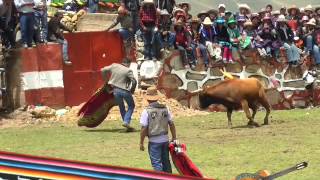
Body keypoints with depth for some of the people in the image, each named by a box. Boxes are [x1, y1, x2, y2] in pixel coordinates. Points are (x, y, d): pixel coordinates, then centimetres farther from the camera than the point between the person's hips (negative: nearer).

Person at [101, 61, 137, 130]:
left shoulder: (114, 66, 2)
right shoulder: (128, 70, -11)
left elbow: (103, 70, 7)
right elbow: (134, 81, -17)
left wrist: (105, 79, 19)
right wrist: (132, 90, 0)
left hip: (116, 90, 4)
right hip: (125, 91, -4)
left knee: (121, 107, 21)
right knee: (131, 106, 15)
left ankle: (126, 122, 22)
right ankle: (126, 121, -2)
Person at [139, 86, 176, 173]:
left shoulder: (147, 111, -12)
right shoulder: (165, 109, 2)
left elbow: (144, 129, -13)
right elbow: (172, 124, 7)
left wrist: (141, 143, -4)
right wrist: (174, 138, 17)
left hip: (154, 141, -5)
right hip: (165, 139, 5)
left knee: (156, 163, -1)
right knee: (166, 161, 18)